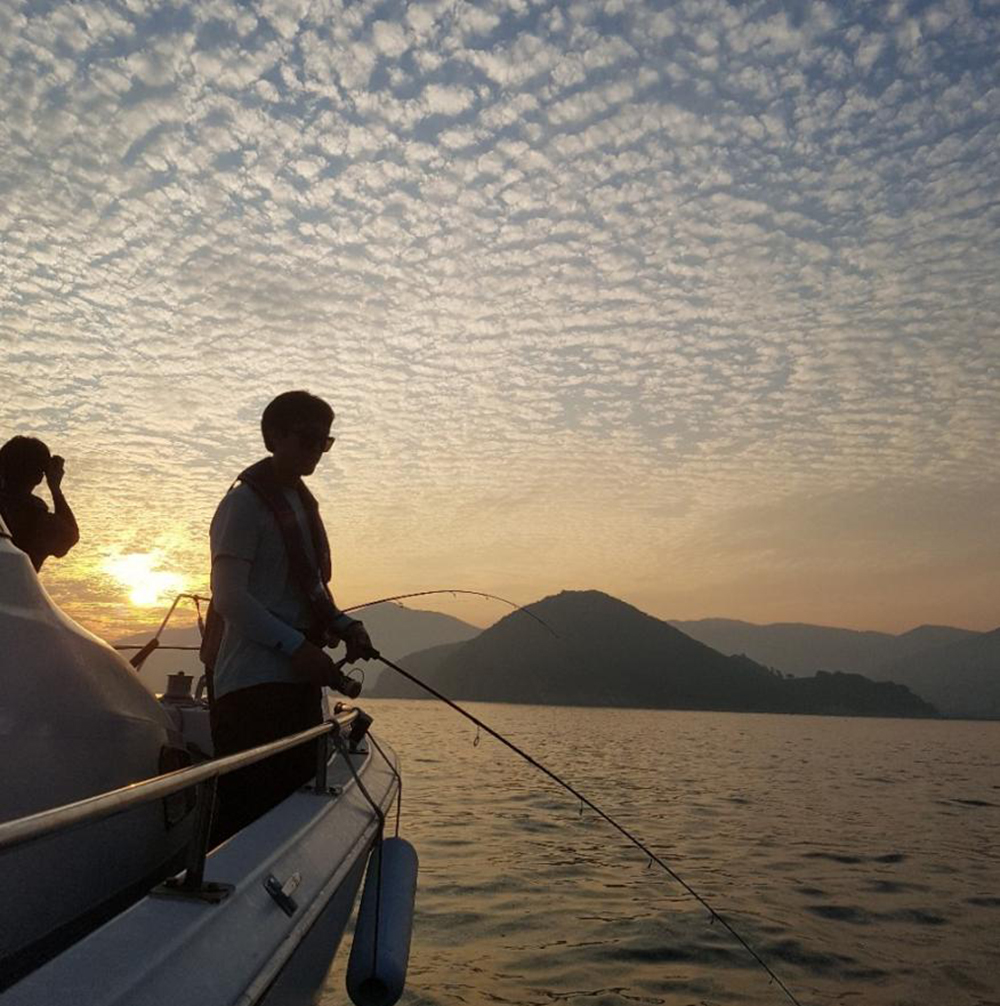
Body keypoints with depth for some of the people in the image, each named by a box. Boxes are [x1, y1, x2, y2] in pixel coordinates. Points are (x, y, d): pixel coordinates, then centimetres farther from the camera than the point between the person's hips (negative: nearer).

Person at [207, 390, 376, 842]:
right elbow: (229, 597, -15)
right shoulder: (246, 501, -7)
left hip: (298, 681, 9)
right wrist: (298, 646, -21)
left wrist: (345, 626, 6)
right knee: (249, 815, -10)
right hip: (252, 684, -8)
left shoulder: (303, 502, 19)